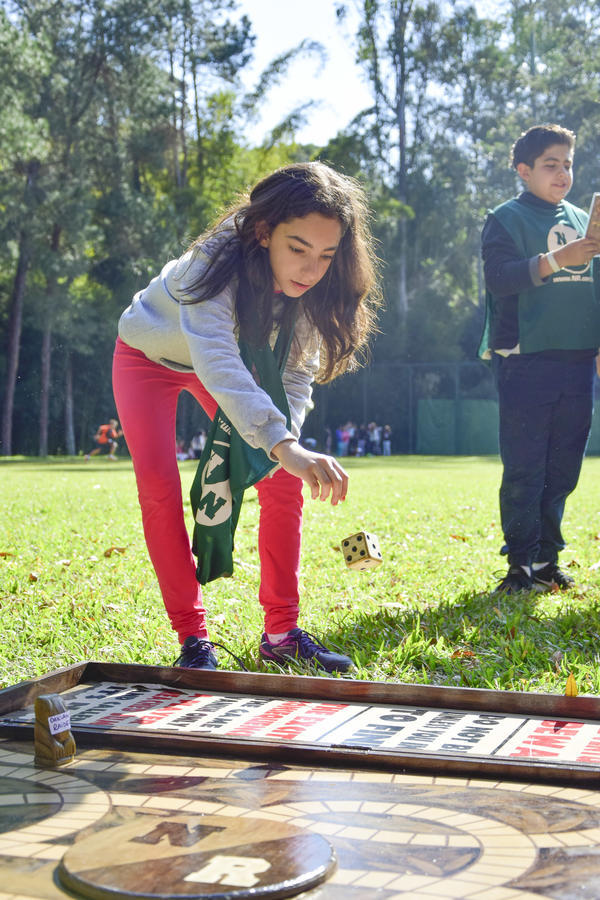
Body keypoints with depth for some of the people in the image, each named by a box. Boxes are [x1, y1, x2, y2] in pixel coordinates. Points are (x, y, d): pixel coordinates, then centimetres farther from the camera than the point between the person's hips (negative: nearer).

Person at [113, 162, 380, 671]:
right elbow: (216, 364, -59)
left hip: (225, 358, 4)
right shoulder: (217, 265, -43)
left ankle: (282, 632, 2)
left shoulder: (309, 288, -26)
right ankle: (193, 638, -9)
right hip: (150, 357, -4)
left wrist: (284, 440, -35)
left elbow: (297, 372, -16)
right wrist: (284, 444, -73)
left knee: (285, 481, -7)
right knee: (158, 482, -20)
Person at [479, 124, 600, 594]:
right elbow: (498, 278, -13)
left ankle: (547, 559, 17)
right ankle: (521, 566, 2)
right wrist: (555, 260, -23)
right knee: (524, 470, -4)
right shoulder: (507, 219, 1)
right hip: (527, 361, -6)